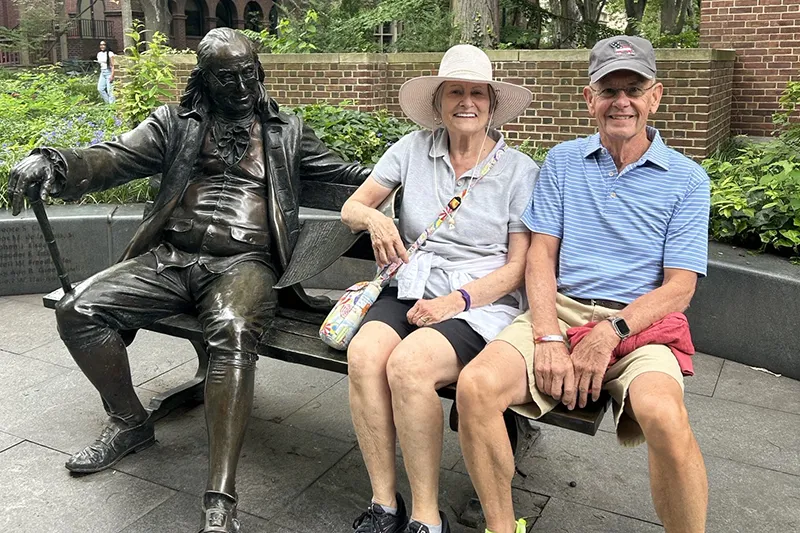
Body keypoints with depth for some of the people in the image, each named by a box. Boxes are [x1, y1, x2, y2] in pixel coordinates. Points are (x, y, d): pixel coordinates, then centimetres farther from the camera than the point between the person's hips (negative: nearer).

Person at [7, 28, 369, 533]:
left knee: (232, 333, -36)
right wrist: (52, 163, -16)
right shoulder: (175, 123, 16)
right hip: (170, 258, 3)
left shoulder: (286, 130, 18)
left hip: (243, 263, -3)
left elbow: (343, 171, 18)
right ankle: (130, 422, 9)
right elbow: (114, 158, 4)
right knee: (77, 309, -16)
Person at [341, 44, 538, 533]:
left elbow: (519, 266, -1)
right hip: (411, 291, 3)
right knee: (363, 355, -29)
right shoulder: (414, 148, 10)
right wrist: (374, 218, -14)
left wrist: (457, 301, -14)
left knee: (408, 365, -32)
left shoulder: (520, 170, 3)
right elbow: (351, 207, 10)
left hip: (482, 302, -3)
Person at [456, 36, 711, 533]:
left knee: (664, 415, -35)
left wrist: (611, 332, -17)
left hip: (638, 322, -1)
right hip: (559, 310, 2)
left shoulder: (686, 179, 6)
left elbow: (679, 288, -1)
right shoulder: (562, 161, 13)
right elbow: (541, 255, 5)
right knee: (477, 385, -25)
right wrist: (549, 337, -11)